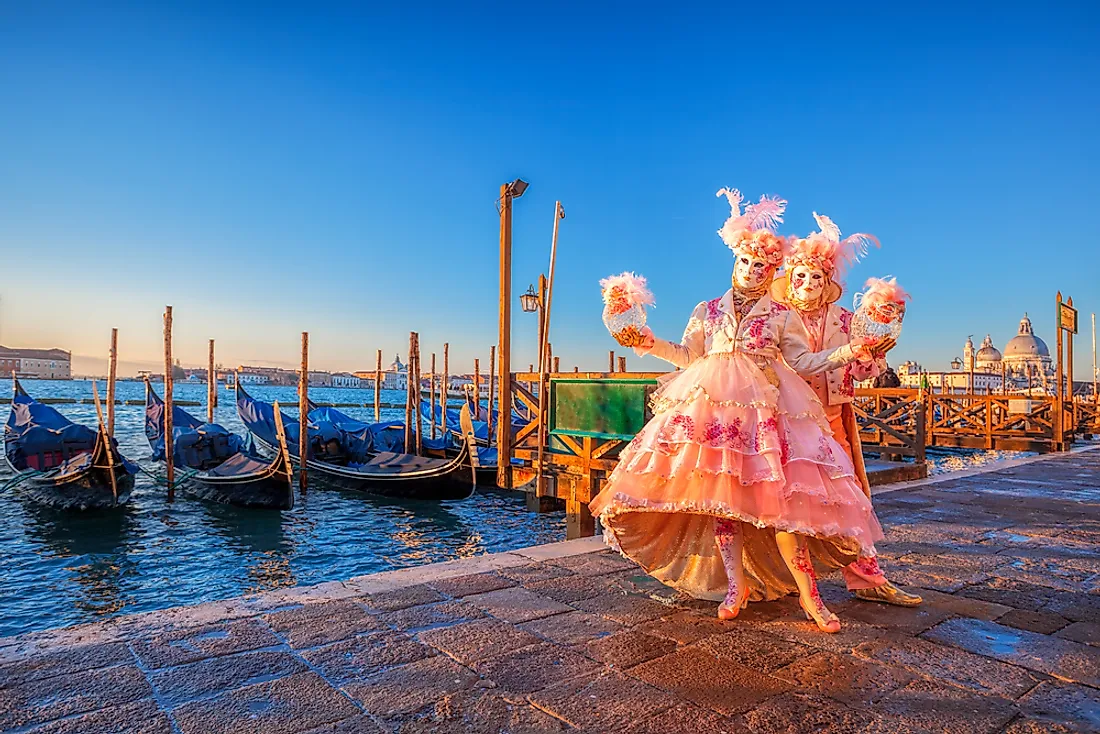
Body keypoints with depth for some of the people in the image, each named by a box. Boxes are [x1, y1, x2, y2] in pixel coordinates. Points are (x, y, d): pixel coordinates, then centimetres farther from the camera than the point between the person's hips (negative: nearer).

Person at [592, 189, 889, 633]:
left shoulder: (783, 315, 14)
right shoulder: (707, 311, 18)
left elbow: (804, 362, 10)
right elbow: (687, 356, 18)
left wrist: (848, 352, -1)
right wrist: (650, 344, 7)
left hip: (767, 405, -2)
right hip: (712, 402, 2)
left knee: (776, 494, -12)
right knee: (718, 491, -5)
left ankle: (808, 594, -4)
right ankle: (736, 585, 5)